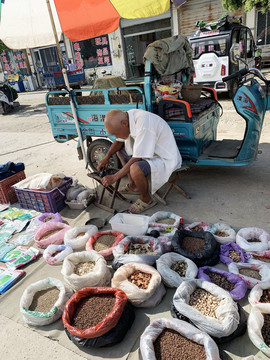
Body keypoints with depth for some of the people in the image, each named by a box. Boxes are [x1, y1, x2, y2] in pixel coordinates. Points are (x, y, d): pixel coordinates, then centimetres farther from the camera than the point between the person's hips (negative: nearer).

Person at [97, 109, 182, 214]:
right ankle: (133, 186, 19)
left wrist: (114, 178, -23)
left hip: (166, 159, -9)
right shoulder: (127, 117, -7)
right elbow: (119, 142, 9)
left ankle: (146, 199, -4)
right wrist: (107, 157, -5)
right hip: (150, 151, 9)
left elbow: (137, 159, -29)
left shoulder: (143, 125, -33)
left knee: (135, 169, -34)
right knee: (119, 149, 12)